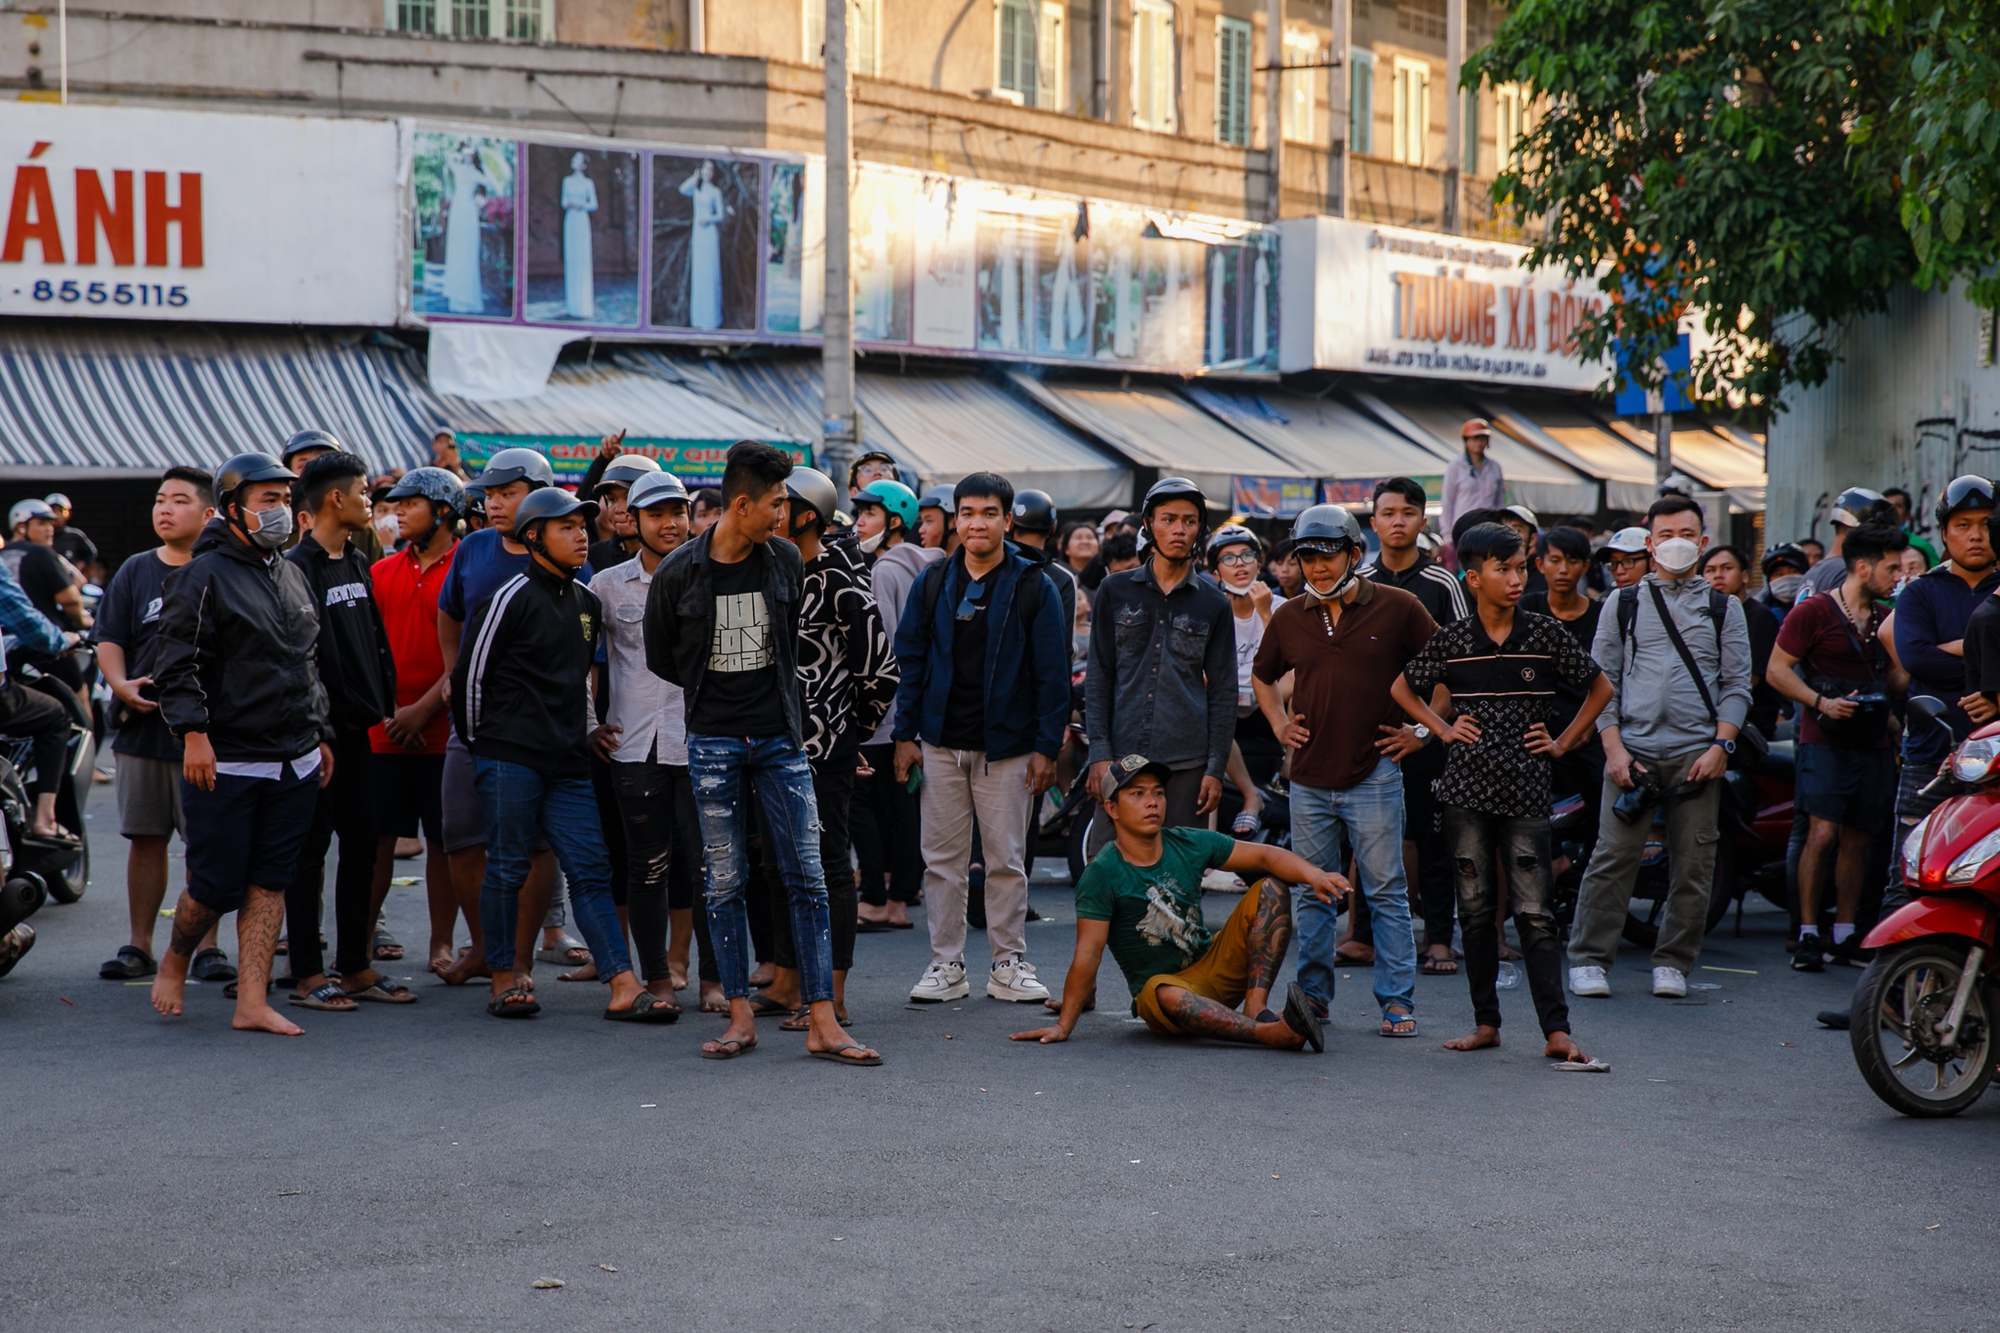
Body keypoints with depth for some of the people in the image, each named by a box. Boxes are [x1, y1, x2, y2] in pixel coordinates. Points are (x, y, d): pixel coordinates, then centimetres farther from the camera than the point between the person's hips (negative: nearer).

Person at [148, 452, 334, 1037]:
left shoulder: (293, 576, 17)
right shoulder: (203, 577, -6)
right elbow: (178, 664, -11)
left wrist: (321, 735, 21)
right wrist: (193, 732, -20)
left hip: (295, 764, 6)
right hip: (225, 763, -6)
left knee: (270, 883, 4)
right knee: (218, 885, -2)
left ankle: (253, 1001, 6)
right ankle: (174, 961, 26)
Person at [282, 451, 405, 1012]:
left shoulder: (357, 564, 15)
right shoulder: (298, 567, -12)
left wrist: (382, 705, 10)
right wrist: (319, 730, -18)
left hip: (357, 731, 8)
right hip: (319, 732, -8)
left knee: (361, 848, 10)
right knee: (310, 851, -1)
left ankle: (356, 966, 17)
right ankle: (307, 975, 3)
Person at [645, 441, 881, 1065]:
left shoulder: (786, 561, 2)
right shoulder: (678, 573, -5)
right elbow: (660, 656, 8)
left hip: (780, 739, 2)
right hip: (713, 744, -1)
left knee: (807, 878, -3)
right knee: (725, 882, 3)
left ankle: (822, 1023, -2)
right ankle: (741, 1017, 10)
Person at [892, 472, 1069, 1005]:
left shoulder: (1033, 587, -2)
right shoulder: (933, 584, 6)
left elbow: (1052, 674, -2)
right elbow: (910, 660, 9)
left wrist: (1047, 747, -7)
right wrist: (905, 734, 2)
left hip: (1006, 745, -2)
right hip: (940, 742, 2)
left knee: (1007, 860, 3)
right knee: (943, 859, 5)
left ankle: (1009, 964, 12)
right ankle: (946, 964, 12)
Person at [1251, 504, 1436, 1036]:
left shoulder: (1397, 608, -3)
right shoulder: (1289, 618, 8)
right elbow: (1262, 677, 26)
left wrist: (1421, 731, 0)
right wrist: (1279, 724, 12)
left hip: (1374, 776, -4)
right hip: (1310, 780, 4)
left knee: (1386, 892, -2)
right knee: (1313, 893, 9)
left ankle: (1397, 1001, 2)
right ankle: (1313, 993, 18)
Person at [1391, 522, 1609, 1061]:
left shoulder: (1545, 634, 0)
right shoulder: (1451, 640, 1)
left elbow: (1599, 688, 13)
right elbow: (1403, 688, 17)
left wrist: (1563, 743, 6)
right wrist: (1442, 729, 6)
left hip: (1525, 793, -1)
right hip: (1467, 792, 1)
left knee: (1534, 912, -5)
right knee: (1476, 910, 7)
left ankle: (1557, 1030, -6)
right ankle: (1485, 1021, 15)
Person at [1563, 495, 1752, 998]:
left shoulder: (1724, 608, 14)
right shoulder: (1623, 603, 13)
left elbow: (1737, 684, 9)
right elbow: (1602, 679, 9)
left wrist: (1721, 746, -5)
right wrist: (1613, 748, -3)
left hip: (1698, 753, 1)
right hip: (1633, 746, -1)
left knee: (1693, 864, 0)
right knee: (1613, 857, -6)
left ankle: (1673, 962, 11)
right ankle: (1589, 959, 0)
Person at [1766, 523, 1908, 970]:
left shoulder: (1886, 619, 16)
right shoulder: (1814, 611, -5)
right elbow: (1777, 669, -7)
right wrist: (1821, 703, -18)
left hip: (1873, 744, 6)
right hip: (1826, 743, -6)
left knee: (1856, 840, 7)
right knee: (1823, 833, -14)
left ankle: (1845, 934, 14)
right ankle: (1807, 934, -7)